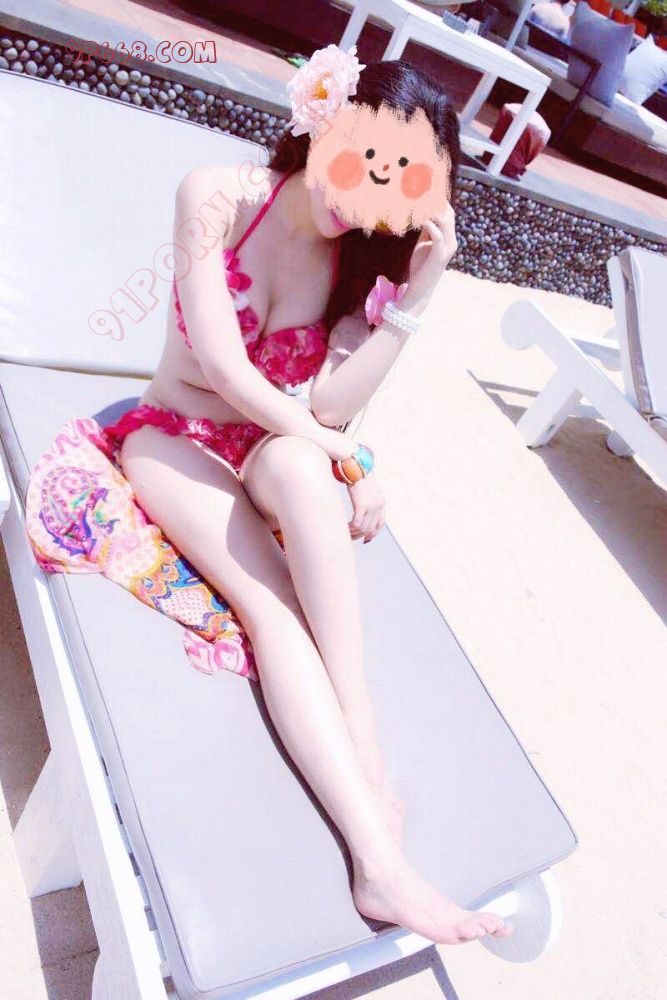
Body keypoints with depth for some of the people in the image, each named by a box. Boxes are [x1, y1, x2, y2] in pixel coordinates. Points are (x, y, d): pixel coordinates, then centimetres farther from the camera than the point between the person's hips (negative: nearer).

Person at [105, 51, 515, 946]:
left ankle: (367, 752, -35)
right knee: (273, 602, -30)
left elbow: (332, 403, -16)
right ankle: (381, 861, -33)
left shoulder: (370, 259, -2)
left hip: (275, 451, 2)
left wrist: (416, 292, -22)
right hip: (172, 438, -2)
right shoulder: (216, 196, -10)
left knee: (298, 470, -38)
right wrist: (342, 458, -16)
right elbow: (220, 361, -18)